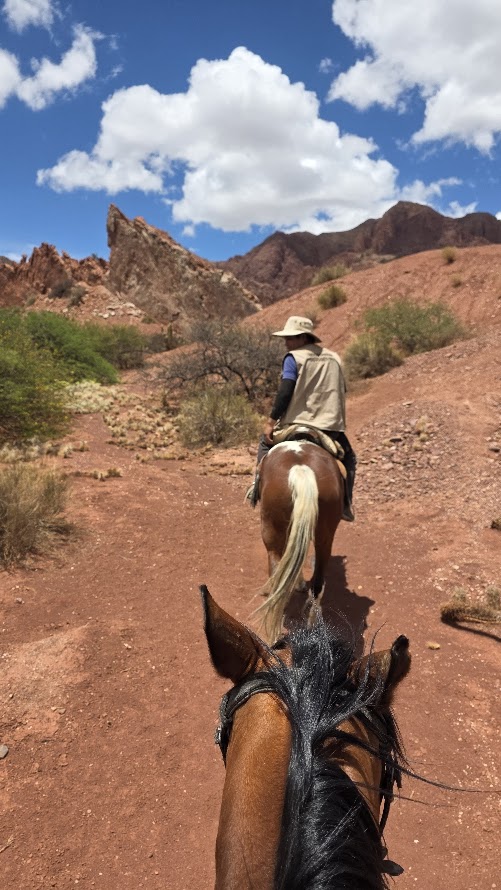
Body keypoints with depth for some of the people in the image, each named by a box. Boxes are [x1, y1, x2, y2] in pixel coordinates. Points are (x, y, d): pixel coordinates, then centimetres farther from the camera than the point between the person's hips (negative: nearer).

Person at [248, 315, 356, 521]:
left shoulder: (293, 358, -5)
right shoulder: (334, 358, 14)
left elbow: (285, 391, -14)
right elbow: (342, 392, 17)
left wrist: (271, 421, -11)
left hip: (298, 423, -4)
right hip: (332, 427, 4)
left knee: (266, 441, 23)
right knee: (349, 458, 28)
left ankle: (259, 484, 12)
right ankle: (345, 504, 19)